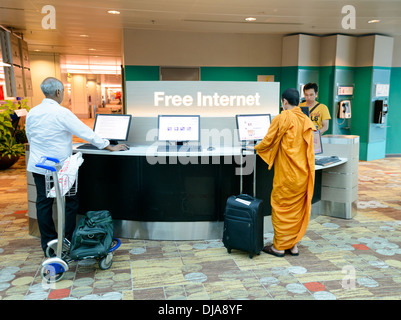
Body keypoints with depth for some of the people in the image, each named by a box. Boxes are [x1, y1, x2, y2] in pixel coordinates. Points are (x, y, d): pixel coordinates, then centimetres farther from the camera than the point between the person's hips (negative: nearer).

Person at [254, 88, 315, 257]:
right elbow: (307, 148, 14)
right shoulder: (306, 120, 7)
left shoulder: (282, 119, -11)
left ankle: (279, 246, 11)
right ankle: (293, 244, 21)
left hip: (286, 173, -6)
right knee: (297, 208, 13)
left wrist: (256, 148, 13)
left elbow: (268, 141, -7)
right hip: (302, 173, 6)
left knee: (281, 207, 4)